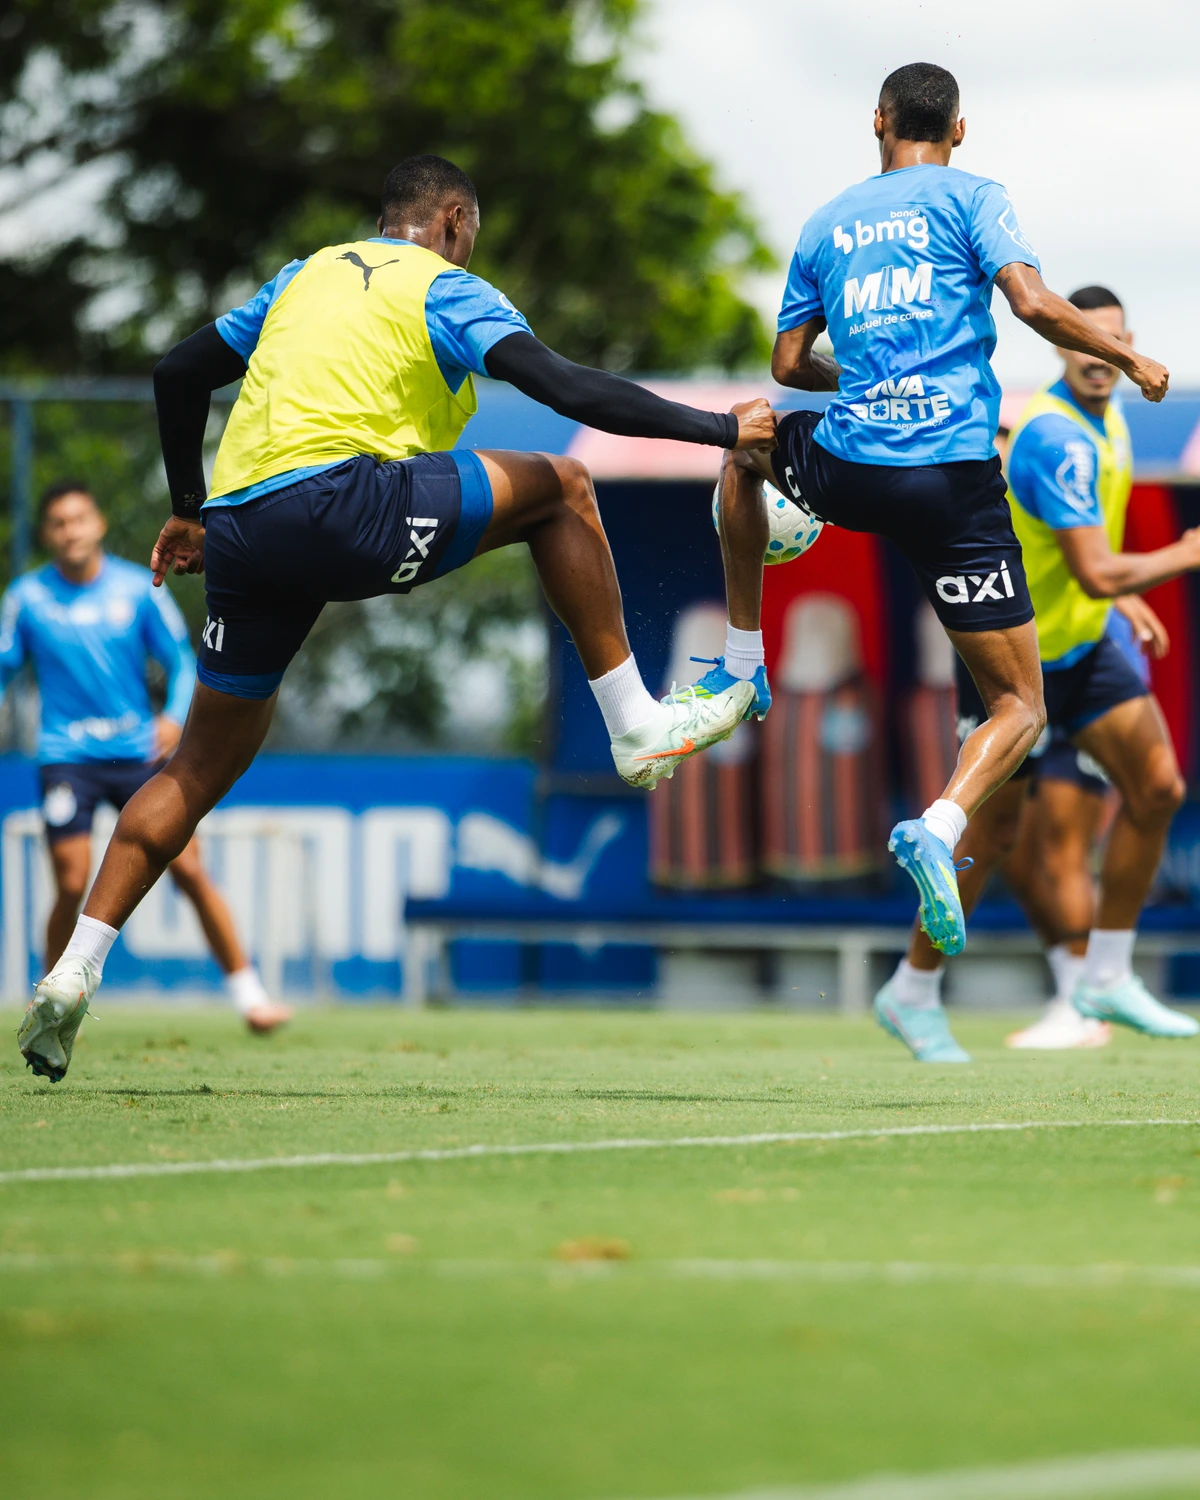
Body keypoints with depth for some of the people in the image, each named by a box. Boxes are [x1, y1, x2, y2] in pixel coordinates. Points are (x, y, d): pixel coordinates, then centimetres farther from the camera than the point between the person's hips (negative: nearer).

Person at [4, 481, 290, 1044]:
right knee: (72, 887, -8)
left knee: (189, 869, -7)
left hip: (139, 751, 1)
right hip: (66, 760, -1)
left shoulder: (138, 588, 0)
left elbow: (181, 660, 4)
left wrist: (175, 716, -14)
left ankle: (249, 995, 1)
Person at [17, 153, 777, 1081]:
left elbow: (180, 375, 30)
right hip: (339, 502, -6)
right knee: (560, 487, 9)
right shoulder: (444, 290, 9)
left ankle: (72, 976, 8)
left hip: (241, 531, 6)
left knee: (202, 766, 16)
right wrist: (719, 430, 2)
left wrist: (189, 511, 37)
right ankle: (636, 726, 6)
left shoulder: (305, 277, 28)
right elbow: (566, 389, -3)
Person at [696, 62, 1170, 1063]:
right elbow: (1033, 301, -11)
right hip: (955, 480, -3)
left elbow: (790, 365, 19)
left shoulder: (828, 223, 16)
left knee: (748, 439, 39)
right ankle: (939, 830, -25)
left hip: (848, 470, 3)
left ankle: (741, 663, 37)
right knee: (1020, 708, 4)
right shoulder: (971, 199, 4)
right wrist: (1128, 359, 3)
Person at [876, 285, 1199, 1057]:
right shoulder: (1056, 439, -28)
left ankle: (1105, 978, 7)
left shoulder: (1105, 416, 3)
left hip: (1085, 638, 8)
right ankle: (913, 990, 16)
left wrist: (1123, 598, 16)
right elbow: (1097, 575, -32)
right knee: (994, 834, -1)